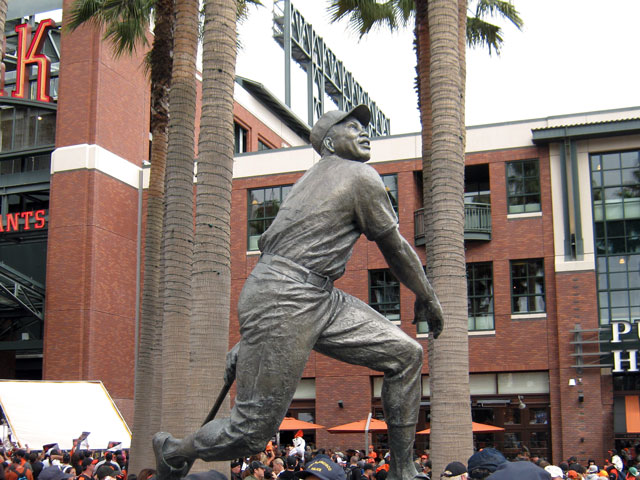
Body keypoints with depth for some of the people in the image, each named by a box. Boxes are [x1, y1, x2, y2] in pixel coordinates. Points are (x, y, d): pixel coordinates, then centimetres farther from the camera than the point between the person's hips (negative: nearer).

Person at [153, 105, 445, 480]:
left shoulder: (313, 178, 25)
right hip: (283, 303, -10)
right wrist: (428, 298, 18)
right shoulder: (362, 176, -2)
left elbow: (267, 242, 23)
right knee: (254, 432, -5)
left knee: (405, 354, 4)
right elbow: (396, 248, 3)